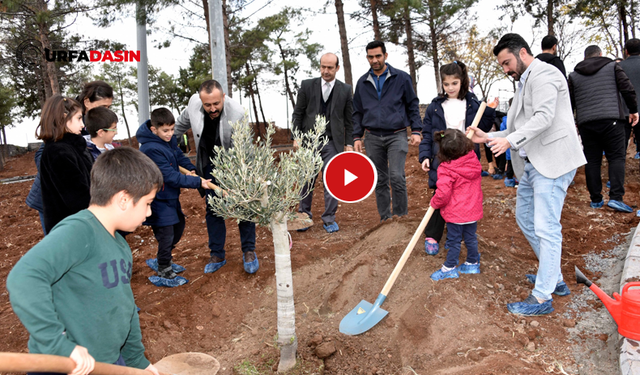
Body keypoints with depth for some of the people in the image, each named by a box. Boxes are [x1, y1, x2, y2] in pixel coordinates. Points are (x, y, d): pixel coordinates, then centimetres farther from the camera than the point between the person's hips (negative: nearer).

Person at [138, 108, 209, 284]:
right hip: (159, 200, -9)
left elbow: (178, 154, 16)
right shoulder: (151, 149, -27)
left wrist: (191, 168, -3)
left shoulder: (169, 139, -1)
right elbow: (171, 176, -27)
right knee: (166, 235, -2)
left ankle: (164, 261, 40)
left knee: (178, 227, 21)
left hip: (171, 196, 9)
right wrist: (197, 182, -24)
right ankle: (163, 273, 18)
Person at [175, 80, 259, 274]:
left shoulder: (237, 113, -31)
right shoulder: (194, 103, -19)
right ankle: (217, 255, 21)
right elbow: (182, 124, 6)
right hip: (210, 165, 4)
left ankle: (249, 252, 17)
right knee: (212, 208, 8)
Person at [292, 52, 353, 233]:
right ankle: (304, 215, 22)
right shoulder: (307, 85, 5)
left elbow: (349, 120, 8)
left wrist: (349, 143, 3)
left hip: (333, 143, 0)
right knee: (307, 181, 6)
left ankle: (329, 219, 11)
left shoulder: (345, 89, 5)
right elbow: (298, 113, 6)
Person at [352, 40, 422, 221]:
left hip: (396, 135, -3)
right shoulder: (362, 82, 11)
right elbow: (357, 112, 14)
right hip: (373, 137, 3)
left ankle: (401, 218, 1)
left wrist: (416, 131, -3)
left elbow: (413, 105, 6)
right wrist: (357, 137, 6)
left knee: (397, 178, -12)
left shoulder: (401, 78, 3)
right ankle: (385, 219, 17)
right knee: (380, 180, 7)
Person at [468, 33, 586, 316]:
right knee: (525, 218, 17)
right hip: (532, 163, 11)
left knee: (546, 227, -8)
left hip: (553, 160, -11)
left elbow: (544, 116, -22)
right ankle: (554, 279, 31)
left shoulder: (543, 73, -7)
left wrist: (510, 140, -29)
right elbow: (519, 130, 20)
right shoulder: (525, 83, 22)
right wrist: (488, 137, 9)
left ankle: (542, 297, 0)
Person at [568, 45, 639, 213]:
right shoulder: (612, 66, 11)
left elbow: (569, 102, 13)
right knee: (617, 156, 2)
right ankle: (615, 197, -10)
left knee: (592, 161, 6)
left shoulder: (574, 75, 15)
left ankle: (595, 199, 8)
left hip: (585, 123, 2)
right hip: (610, 119, -2)